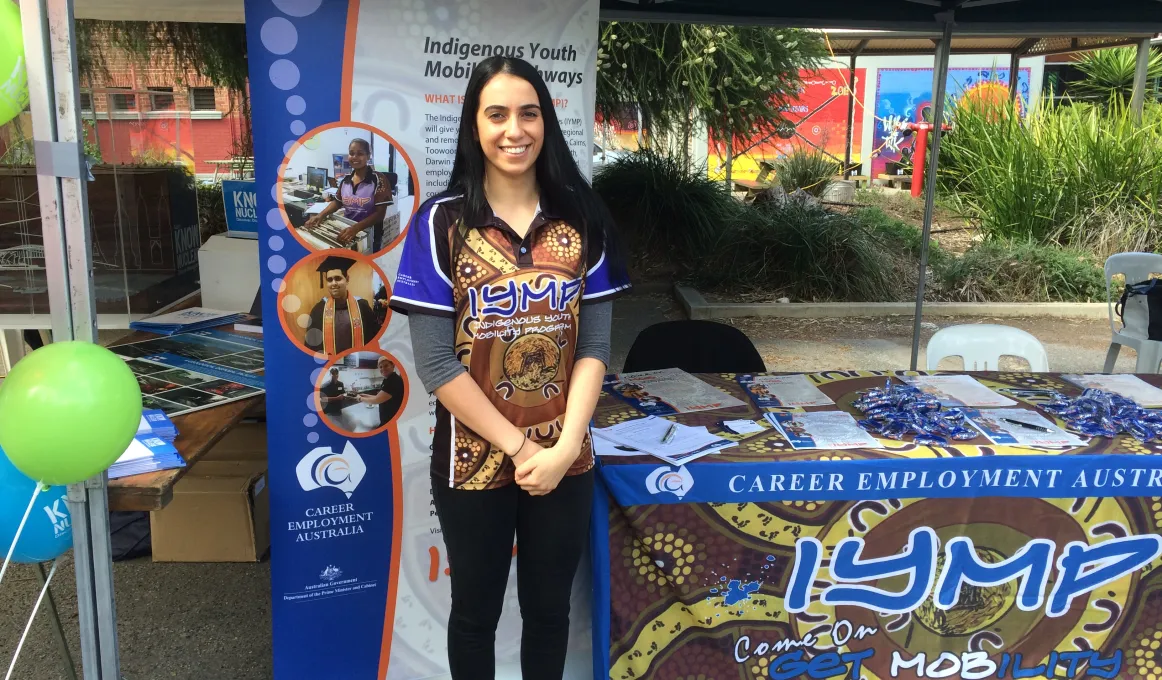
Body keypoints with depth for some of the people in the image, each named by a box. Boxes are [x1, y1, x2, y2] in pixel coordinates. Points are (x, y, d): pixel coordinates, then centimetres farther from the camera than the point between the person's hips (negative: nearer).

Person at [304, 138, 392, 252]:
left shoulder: (378, 179, -14)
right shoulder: (345, 180, 3)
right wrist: (321, 215, -5)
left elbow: (380, 213, -18)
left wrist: (355, 228, -30)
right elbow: (337, 201, 16)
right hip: (346, 232, 5)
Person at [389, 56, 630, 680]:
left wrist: (563, 448, -13)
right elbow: (434, 361, -12)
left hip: (565, 461, 2)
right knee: (476, 613, 18)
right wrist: (519, 447, -14)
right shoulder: (441, 223, -9)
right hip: (473, 460, -2)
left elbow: (594, 347, -2)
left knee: (548, 610, 19)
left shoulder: (581, 221, -1)